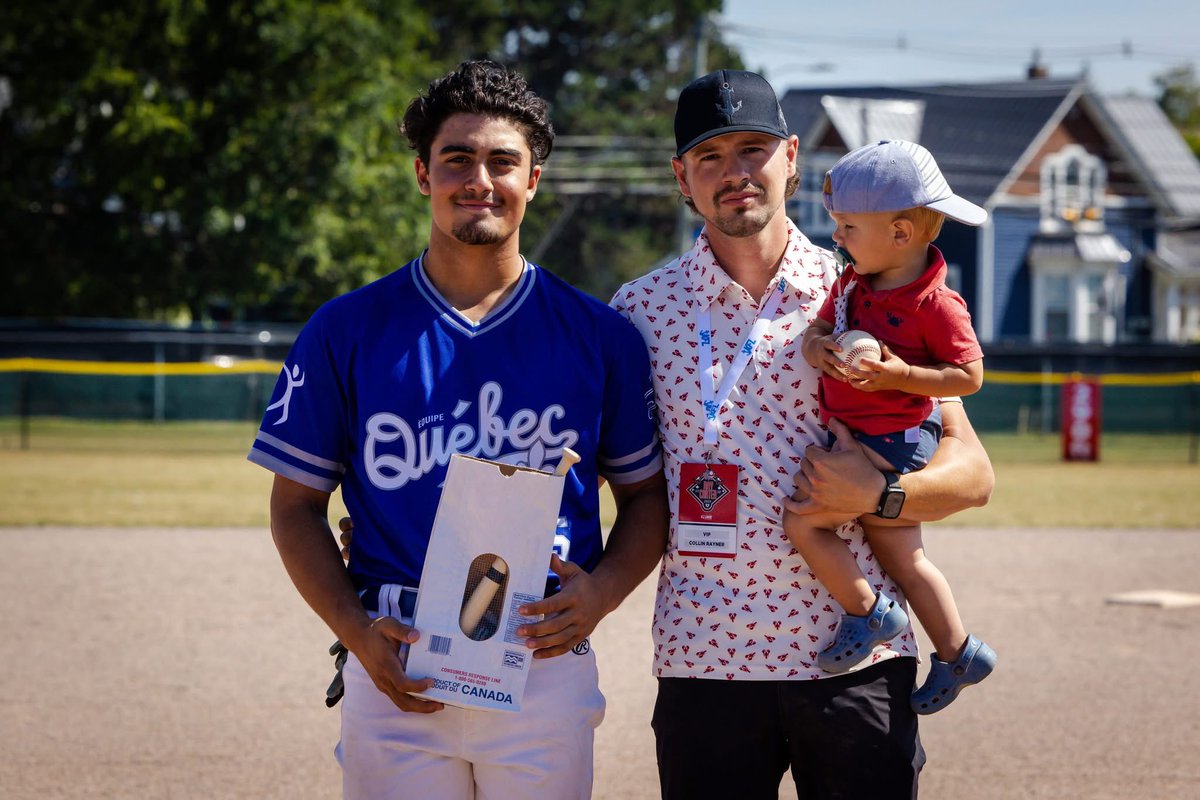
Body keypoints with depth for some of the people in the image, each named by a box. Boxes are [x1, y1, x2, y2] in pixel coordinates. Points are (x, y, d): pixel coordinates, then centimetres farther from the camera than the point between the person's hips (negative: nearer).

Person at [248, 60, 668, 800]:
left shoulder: (600, 335, 6)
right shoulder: (347, 329, 5)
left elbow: (647, 493, 12)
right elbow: (297, 502, 7)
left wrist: (601, 592, -8)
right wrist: (357, 630, -7)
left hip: (545, 667, 0)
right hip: (397, 668, 0)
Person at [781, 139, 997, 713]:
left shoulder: (935, 305, -18)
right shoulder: (850, 285, 7)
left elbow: (969, 376, -16)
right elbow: (816, 333, 10)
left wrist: (899, 374, -26)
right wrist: (817, 348, -13)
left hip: (892, 441, -9)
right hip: (856, 438, 9)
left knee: (802, 521, -14)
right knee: (902, 556, 16)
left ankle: (866, 611, 2)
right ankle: (957, 653, 28)